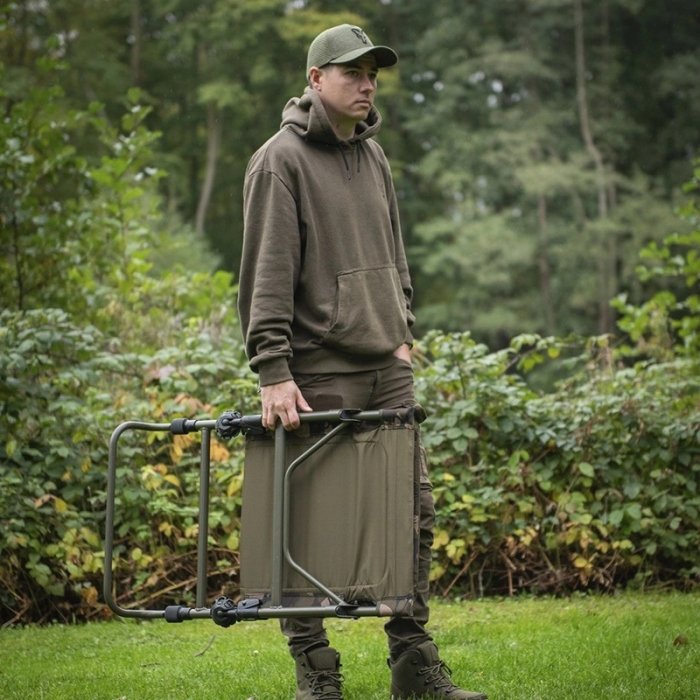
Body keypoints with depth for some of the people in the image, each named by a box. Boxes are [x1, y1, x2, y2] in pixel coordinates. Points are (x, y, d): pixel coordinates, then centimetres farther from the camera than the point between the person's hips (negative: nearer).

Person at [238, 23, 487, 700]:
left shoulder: (372, 154, 16)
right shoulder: (281, 159, -7)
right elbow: (267, 273, -13)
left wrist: (402, 332, 16)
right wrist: (273, 371, -18)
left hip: (387, 371, 7)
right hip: (319, 375, -7)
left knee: (411, 511, 6)